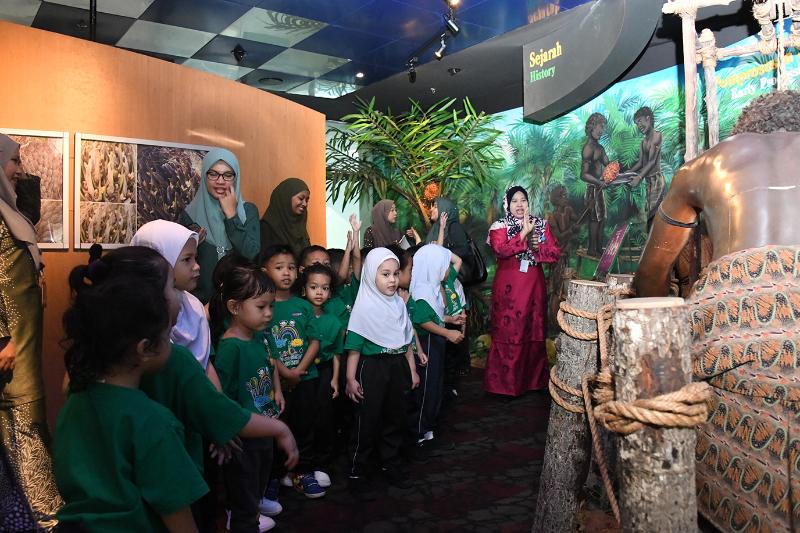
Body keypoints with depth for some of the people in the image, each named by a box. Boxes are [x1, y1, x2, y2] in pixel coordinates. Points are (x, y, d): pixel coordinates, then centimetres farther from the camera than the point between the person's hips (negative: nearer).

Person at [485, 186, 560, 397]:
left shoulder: (541, 225, 10)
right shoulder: (500, 227, 1)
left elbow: (555, 253, 3)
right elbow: (501, 250, -19)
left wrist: (537, 247, -12)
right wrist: (524, 234, -18)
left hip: (533, 286, 3)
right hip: (508, 287, -3)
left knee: (534, 332, 8)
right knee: (507, 332, -3)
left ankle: (534, 379, 21)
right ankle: (505, 382, 7)